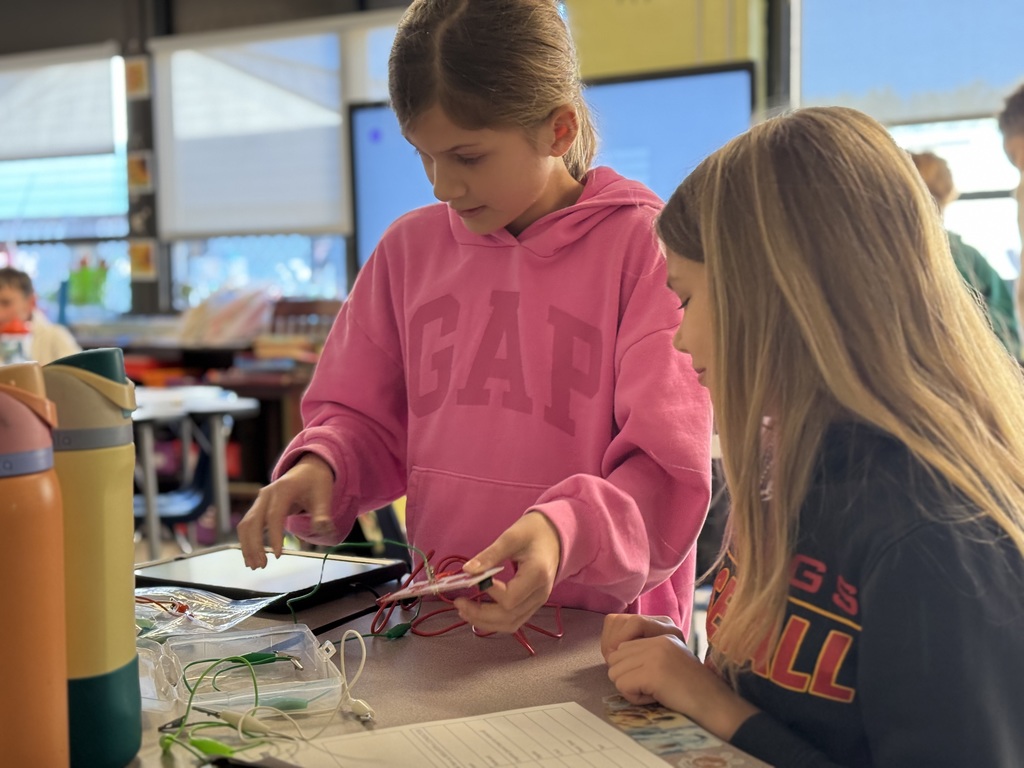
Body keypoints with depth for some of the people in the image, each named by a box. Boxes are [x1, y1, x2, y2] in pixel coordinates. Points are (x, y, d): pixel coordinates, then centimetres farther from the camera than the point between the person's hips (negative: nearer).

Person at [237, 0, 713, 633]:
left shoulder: (646, 246, -4)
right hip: (438, 629, 5)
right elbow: (364, 420, 19)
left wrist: (566, 531, -28)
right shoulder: (411, 247, 11)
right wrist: (319, 467, -3)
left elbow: (668, 469, -10)